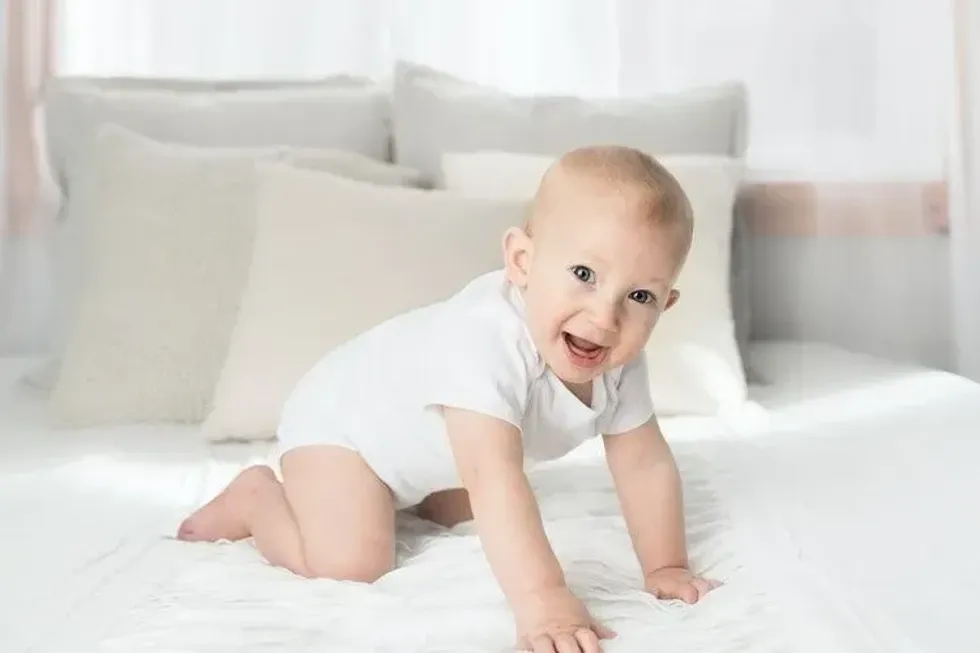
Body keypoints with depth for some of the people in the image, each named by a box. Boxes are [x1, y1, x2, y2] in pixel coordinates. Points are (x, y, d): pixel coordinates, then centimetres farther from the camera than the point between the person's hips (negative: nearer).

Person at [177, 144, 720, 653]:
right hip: (341, 417, -7)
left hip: (423, 435, 8)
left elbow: (646, 464, -8)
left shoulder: (617, 362, -19)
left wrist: (665, 568, -13)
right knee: (351, 565, -20)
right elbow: (495, 478, -52)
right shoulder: (488, 339, -44)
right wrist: (542, 600, -58)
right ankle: (256, 497, 6)